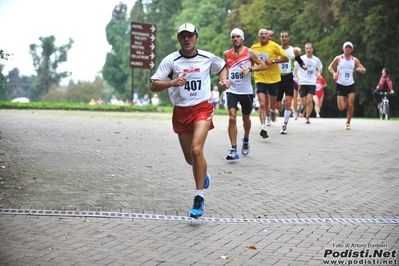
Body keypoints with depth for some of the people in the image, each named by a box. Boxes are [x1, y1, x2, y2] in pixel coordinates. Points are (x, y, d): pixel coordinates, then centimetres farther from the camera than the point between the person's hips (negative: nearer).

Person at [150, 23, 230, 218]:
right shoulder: (170, 60, -4)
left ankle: (199, 198, -14)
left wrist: (224, 79, 2)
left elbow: (222, 67, 23)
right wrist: (172, 82, -25)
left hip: (202, 108, -2)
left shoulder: (208, 58, 1)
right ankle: (203, 174, 48)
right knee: (190, 158, 11)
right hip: (181, 112, 2)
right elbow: (153, 85, -8)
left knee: (196, 150, -23)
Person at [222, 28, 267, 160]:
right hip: (232, 90, 1)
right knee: (232, 118, -15)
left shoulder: (249, 52, -4)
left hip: (246, 91, 0)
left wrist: (250, 69, -17)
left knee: (246, 118, 16)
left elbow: (263, 65, -3)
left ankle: (246, 141, 44)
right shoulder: (226, 54, 4)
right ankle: (233, 150, -15)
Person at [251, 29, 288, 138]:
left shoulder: (274, 46, -7)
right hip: (260, 79, 1)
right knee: (262, 104, -13)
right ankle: (263, 127, -14)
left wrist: (273, 61, -19)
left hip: (273, 79, -1)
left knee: (272, 104, 12)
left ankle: (272, 112, 49)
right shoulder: (254, 47, 4)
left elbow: (285, 59, -8)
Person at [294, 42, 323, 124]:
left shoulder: (316, 60, 5)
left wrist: (318, 73, 1)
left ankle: (307, 117, -4)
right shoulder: (301, 59, -1)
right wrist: (297, 76, -7)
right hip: (302, 83, 0)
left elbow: (320, 69, 21)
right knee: (303, 102, 0)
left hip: (312, 83, 0)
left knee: (309, 100, -14)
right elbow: (295, 69, 9)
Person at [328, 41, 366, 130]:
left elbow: (364, 70, 6)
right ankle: (344, 101, 32)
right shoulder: (338, 58, -2)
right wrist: (334, 73, -14)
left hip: (350, 85, 1)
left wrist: (361, 70, -18)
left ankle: (348, 122, 9)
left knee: (350, 105, -10)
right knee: (341, 108, -5)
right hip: (340, 85, -1)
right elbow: (330, 67, 7)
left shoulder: (355, 60, 3)